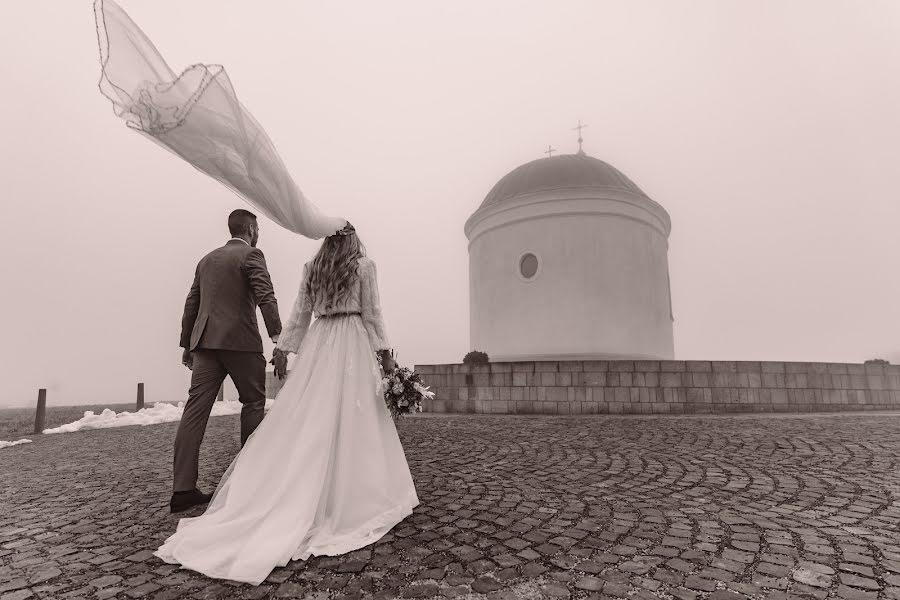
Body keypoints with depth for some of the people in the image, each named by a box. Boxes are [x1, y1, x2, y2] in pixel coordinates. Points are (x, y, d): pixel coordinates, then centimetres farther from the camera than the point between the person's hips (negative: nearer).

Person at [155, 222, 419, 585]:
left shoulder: (311, 268, 13)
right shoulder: (364, 265, 2)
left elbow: (300, 313, 10)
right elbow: (372, 313, -3)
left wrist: (283, 348, 12)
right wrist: (384, 352, -2)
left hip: (318, 343, 4)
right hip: (353, 342, -3)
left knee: (307, 419, 4)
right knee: (350, 419, -2)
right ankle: (351, 496, 4)